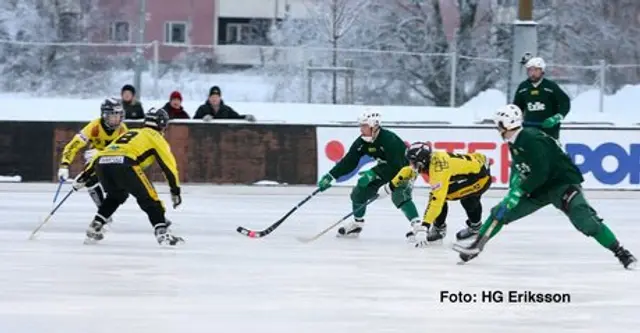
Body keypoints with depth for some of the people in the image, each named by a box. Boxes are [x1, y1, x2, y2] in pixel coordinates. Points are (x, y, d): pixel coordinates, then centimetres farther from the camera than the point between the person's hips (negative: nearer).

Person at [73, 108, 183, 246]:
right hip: (123, 164, -6)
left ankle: (94, 228, 24)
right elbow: (168, 164, 13)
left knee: (115, 195, 31)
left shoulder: (130, 132, 38)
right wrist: (175, 190, 17)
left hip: (102, 163, 6)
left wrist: (84, 176, 38)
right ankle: (162, 233, -9)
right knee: (149, 198, 4)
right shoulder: (155, 137, 21)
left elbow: (99, 156, 36)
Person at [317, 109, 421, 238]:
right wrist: (330, 176, -17)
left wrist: (373, 174, -43)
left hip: (403, 167, -8)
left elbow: (394, 166, -38)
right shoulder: (363, 141, -12)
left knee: (399, 195, -32)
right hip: (384, 167, 8)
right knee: (360, 191, 3)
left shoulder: (389, 139, -34)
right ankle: (357, 223, 21)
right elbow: (349, 161, -10)